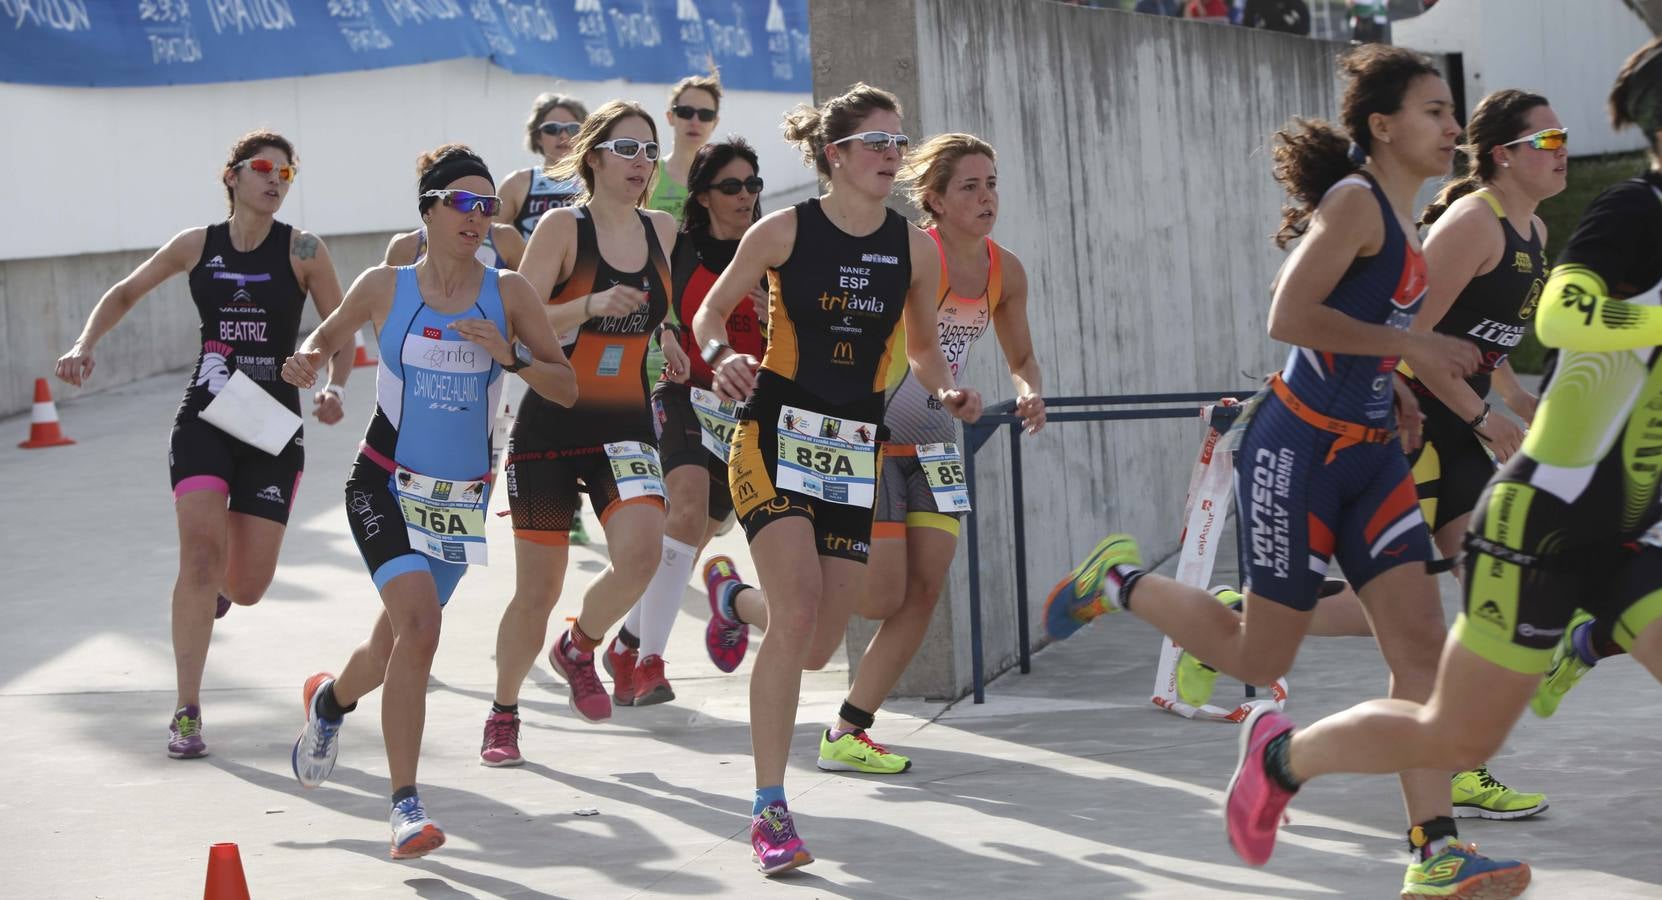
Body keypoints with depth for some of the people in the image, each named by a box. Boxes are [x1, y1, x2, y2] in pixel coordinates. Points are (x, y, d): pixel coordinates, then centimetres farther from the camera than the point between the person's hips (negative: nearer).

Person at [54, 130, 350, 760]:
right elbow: (125, 293, 17)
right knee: (201, 552, -17)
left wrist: (334, 388, -19)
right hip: (204, 420, 0)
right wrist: (86, 344, 1)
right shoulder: (197, 246, 3)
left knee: (246, 587, 0)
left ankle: (215, 588, 41)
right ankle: (186, 714, -11)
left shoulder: (303, 251, -2)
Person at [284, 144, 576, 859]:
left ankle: (330, 699, 50)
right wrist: (307, 360, -8)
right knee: (418, 624, -24)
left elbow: (566, 389, -1)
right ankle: (405, 805, -18)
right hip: (385, 486, -3)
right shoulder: (385, 287, -3)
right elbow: (328, 335, 14)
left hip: (461, 499, 3)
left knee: (396, 647, 14)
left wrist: (510, 355, -18)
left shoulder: (508, 294, -2)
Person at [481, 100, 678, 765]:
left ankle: (580, 647, 8)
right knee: (537, 589, 0)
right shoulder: (564, 226, -8)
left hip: (627, 428, 3)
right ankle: (503, 714, 23)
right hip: (551, 427, -3)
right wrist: (592, 306, -29)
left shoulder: (663, 230, 7)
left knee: (641, 552, -22)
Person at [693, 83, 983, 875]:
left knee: (818, 646, 5)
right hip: (775, 434, -4)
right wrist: (721, 357, -17)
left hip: (856, 448, 4)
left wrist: (947, 392, -4)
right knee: (798, 612, -21)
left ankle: (737, 601, 44)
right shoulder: (786, 231, -5)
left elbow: (922, 347, 16)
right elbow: (709, 312, 5)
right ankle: (769, 810, -13)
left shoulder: (915, 247, 4)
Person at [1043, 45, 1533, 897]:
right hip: (1297, 448, -9)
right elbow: (1289, 316, -24)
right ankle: (1121, 580, 25)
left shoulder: (1399, 220, 13)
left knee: (1420, 641, -3)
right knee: (1261, 658, 3)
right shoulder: (1355, 202, -14)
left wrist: (1391, 384, 13)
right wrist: (1408, 344, -22)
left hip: (1367, 451, 9)